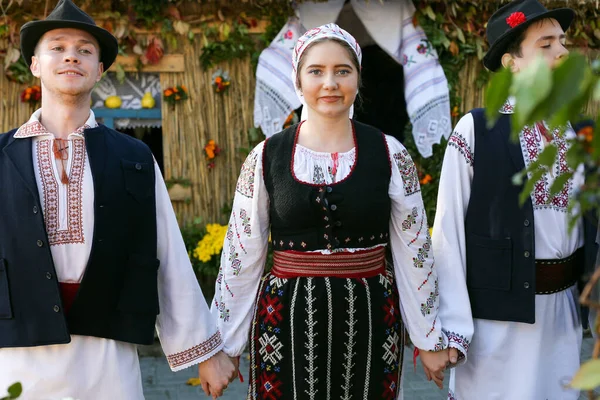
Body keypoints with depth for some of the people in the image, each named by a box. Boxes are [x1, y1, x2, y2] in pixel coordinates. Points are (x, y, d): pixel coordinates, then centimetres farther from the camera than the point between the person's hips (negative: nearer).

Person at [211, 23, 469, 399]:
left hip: (370, 317, 0)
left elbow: (414, 253, 3)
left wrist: (430, 338, 5)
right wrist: (224, 345, 4)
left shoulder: (391, 154, -1)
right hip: (287, 321, 0)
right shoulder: (266, 157, -1)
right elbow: (241, 257, 3)